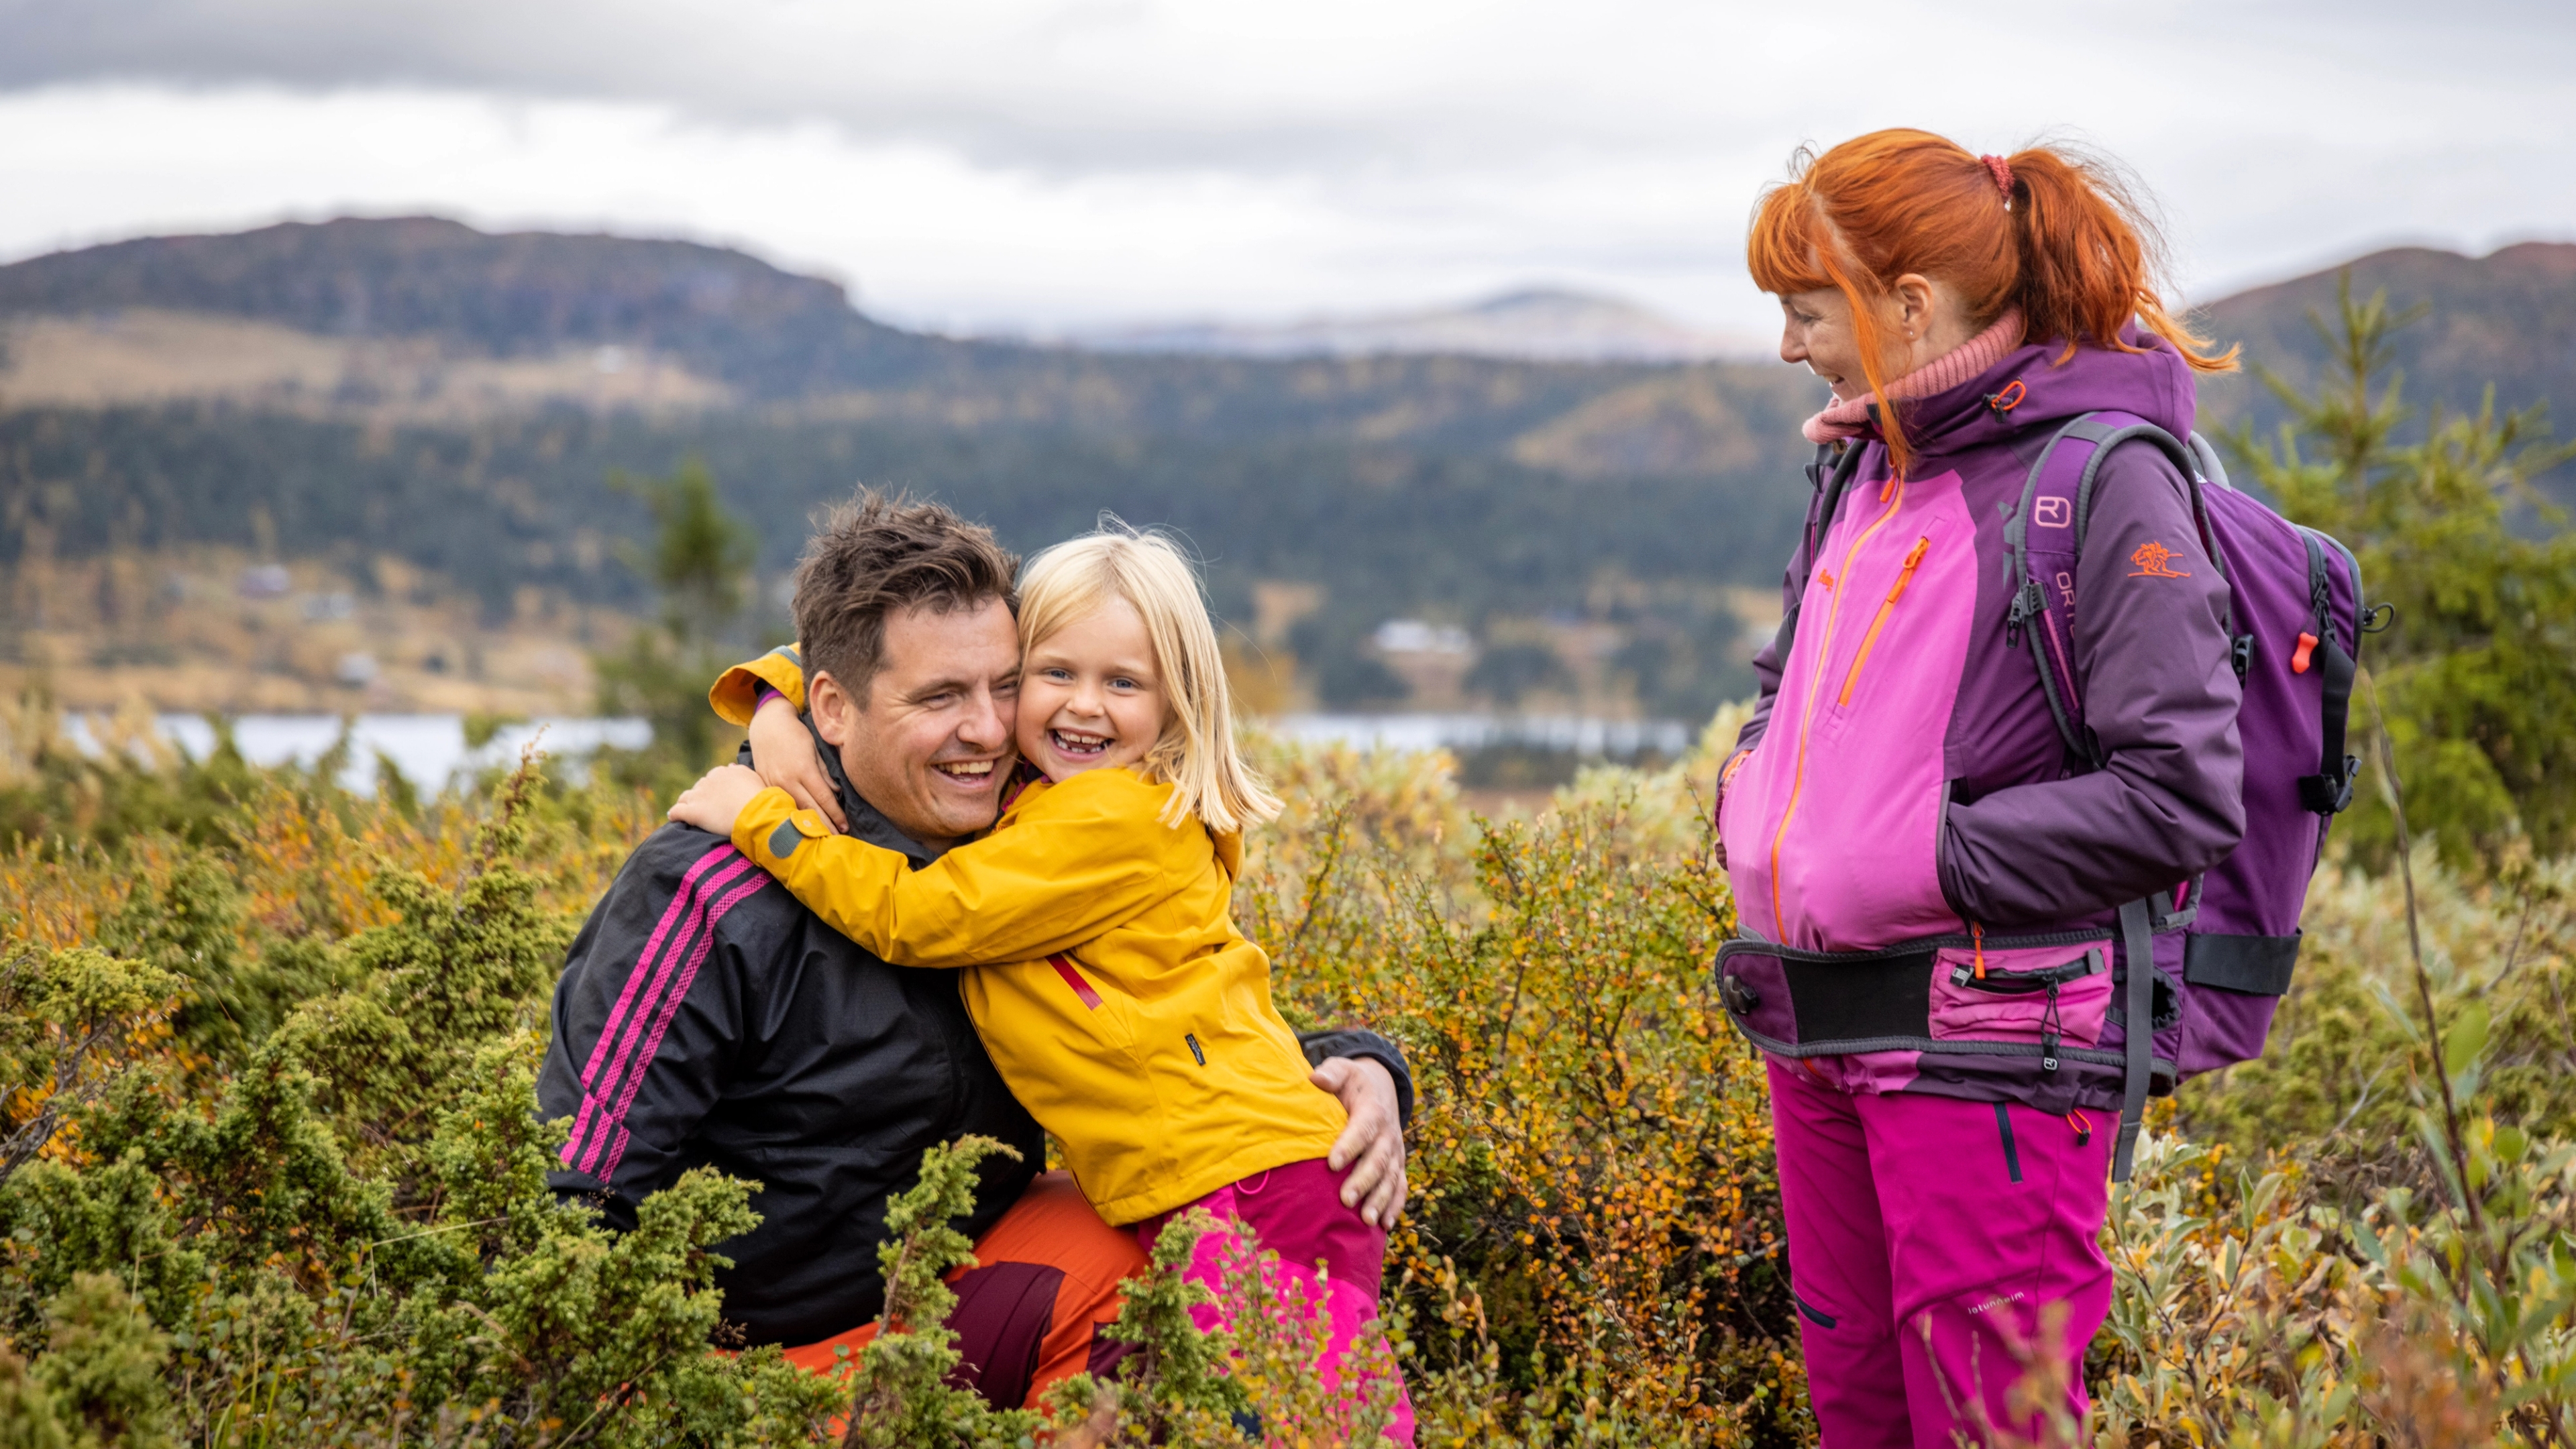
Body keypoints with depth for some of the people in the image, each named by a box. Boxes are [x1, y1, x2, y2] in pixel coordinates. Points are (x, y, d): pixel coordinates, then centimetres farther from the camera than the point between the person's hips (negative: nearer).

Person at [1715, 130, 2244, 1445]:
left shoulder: (2103, 484, -13)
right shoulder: (1862, 466, 12)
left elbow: (2181, 801, -17)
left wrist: (1926, 859, -16)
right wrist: (1752, 795, 9)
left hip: (1989, 1051, -8)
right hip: (1817, 1038, 8)